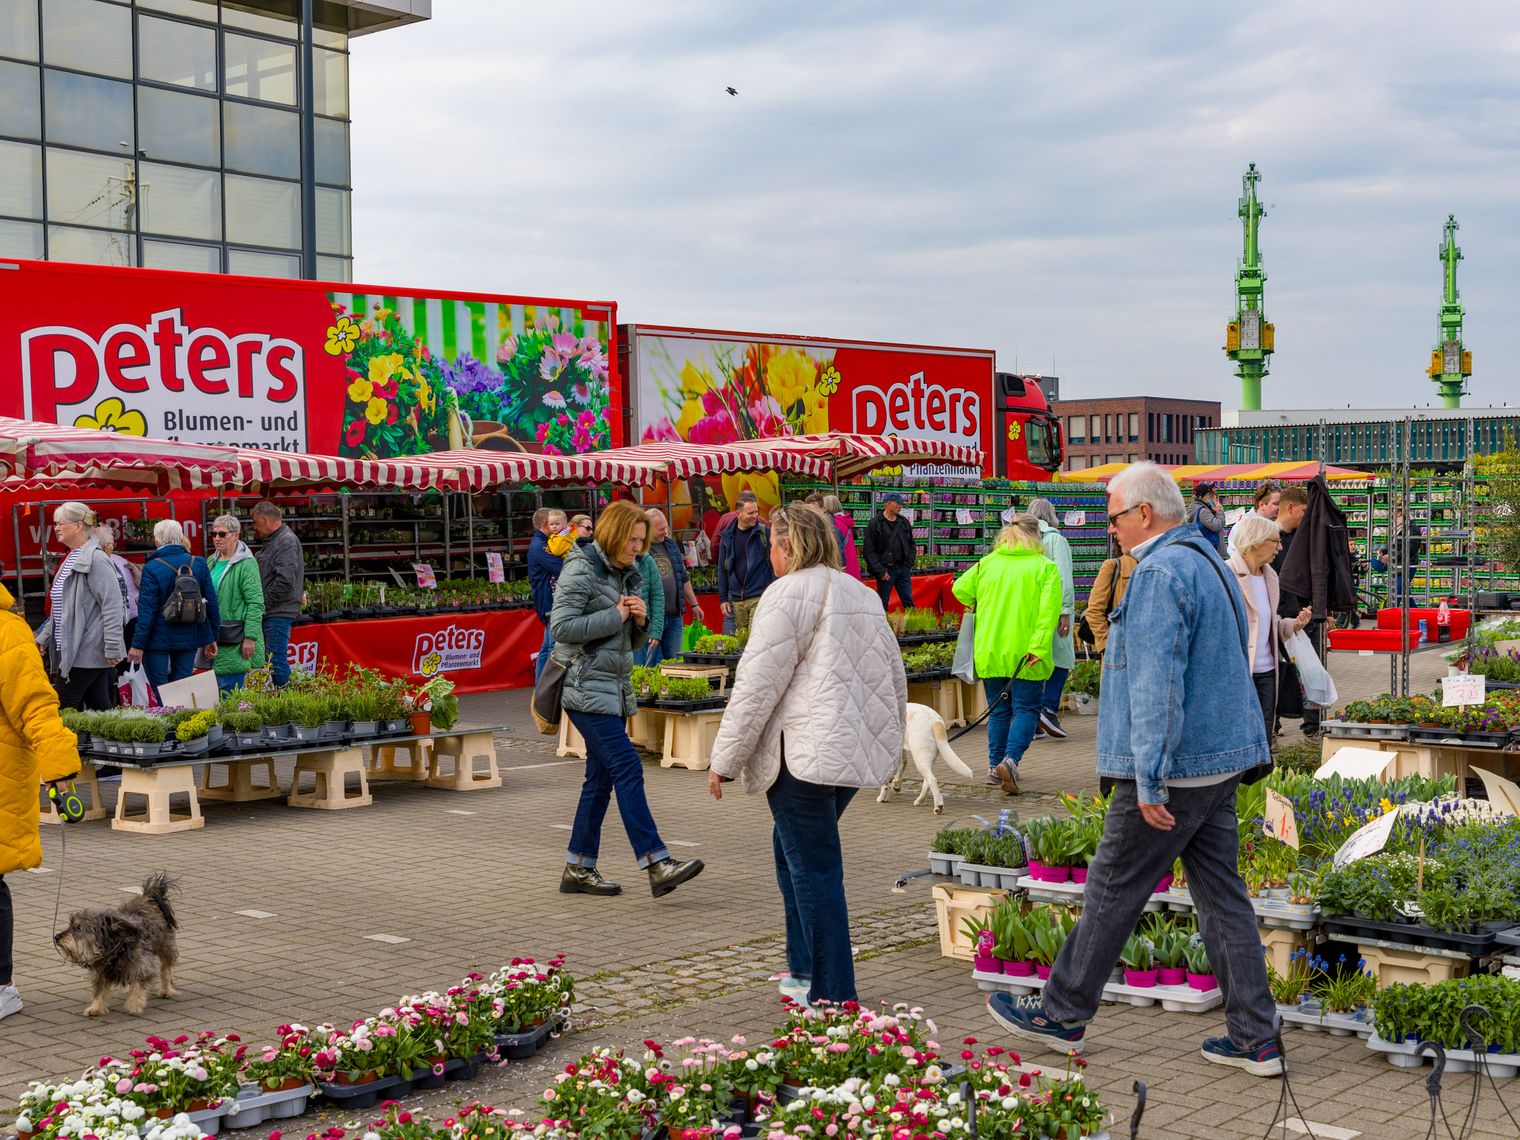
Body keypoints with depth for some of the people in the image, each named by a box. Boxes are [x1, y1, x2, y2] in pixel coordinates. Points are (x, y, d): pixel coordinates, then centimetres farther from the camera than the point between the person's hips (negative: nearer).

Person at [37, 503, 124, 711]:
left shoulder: (95, 560, -14)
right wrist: (43, 638, 23)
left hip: (85, 653, -9)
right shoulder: (71, 559, 17)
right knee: (101, 708, 9)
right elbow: (60, 609, 25)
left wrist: (112, 648, -23)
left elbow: (112, 605, -20)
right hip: (71, 650, 9)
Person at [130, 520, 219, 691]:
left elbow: (147, 611, -13)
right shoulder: (199, 564, 1)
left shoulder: (152, 568, -12)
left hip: (158, 641, -4)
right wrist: (210, 638, 12)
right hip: (189, 639, 4)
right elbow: (211, 604, 5)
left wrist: (138, 645, -8)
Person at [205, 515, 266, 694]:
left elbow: (256, 603, -14)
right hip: (213, 638, 8)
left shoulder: (246, 564, -10)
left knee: (228, 688, -8)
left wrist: (250, 638, -18)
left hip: (233, 642, -8)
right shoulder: (211, 562, 14)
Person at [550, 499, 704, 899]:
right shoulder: (581, 570, -9)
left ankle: (578, 869, 15)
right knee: (627, 767, -15)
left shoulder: (626, 576, 17)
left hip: (615, 686, 9)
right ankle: (657, 864, -18)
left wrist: (639, 620, 0)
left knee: (601, 776, 9)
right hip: (586, 685, -9)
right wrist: (615, 616, -14)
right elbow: (562, 626, -18)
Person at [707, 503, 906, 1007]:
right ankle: (806, 969, 24)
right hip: (861, 751, 9)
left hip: (807, 755, -9)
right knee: (792, 849, 21)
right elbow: (895, 676, 22)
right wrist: (890, 740, 34)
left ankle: (832, 995, -1)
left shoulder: (788, 594, -9)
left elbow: (757, 686, -12)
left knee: (814, 869, -4)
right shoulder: (863, 594, 17)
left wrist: (725, 760, -6)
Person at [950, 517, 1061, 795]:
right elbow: (1048, 610, -14)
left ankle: (994, 766, 15)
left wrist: (977, 609, 25)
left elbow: (960, 588, 6)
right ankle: (1010, 760, -20)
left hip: (990, 652, 4)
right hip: (1025, 655, -4)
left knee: (999, 710, 15)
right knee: (1026, 710, 0)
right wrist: (1038, 647, -17)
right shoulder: (1045, 567, -4)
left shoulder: (987, 563, 7)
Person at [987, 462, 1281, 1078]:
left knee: (1111, 892, 4)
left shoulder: (1160, 573, -17)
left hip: (1174, 768, -9)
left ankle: (1062, 1013, 17)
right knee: (1223, 896, 10)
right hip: (1222, 760, 9)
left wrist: (1150, 782, -23)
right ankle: (1254, 1038, 12)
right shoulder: (1209, 561, 16)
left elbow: (1156, 685, -23)